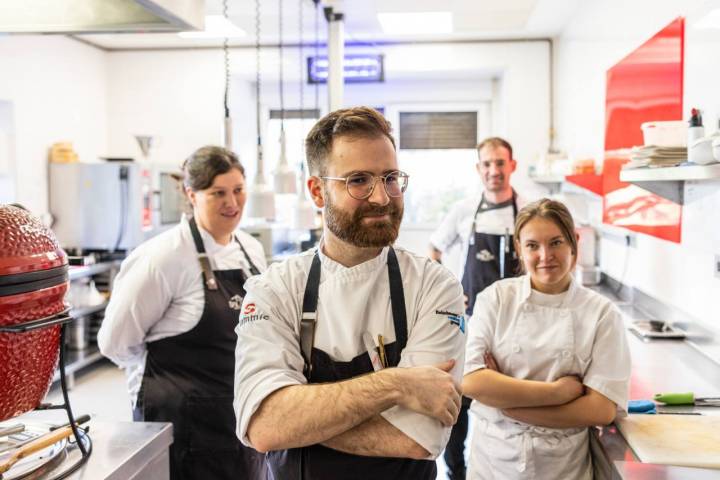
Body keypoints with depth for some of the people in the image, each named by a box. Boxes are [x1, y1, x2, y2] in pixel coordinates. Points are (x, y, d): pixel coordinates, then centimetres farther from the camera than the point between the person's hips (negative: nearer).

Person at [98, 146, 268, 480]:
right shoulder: (165, 256, -17)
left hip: (244, 415, 6)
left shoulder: (252, 249, 3)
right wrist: (170, 379, -1)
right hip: (184, 421, -6)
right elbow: (115, 340, -11)